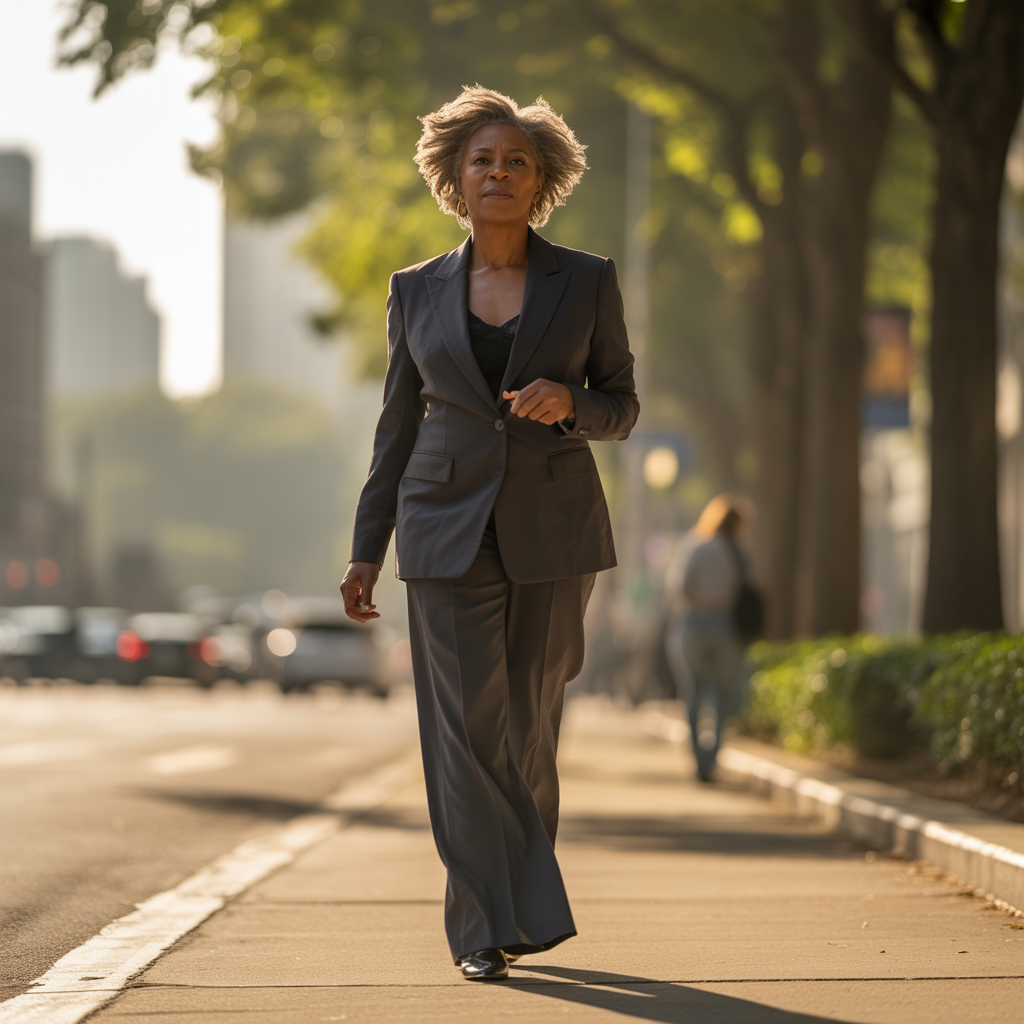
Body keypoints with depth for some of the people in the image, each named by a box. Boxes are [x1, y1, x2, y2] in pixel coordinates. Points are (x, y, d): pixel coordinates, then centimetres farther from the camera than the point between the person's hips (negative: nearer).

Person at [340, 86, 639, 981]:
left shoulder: (586, 281, 2)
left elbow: (621, 407, 7)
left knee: (528, 725, 5)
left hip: (554, 532, 0)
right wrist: (366, 549, 5)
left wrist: (566, 400, -16)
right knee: (467, 726, -8)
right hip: (449, 532, 0)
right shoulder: (418, 292, 6)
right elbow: (399, 426, 10)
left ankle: (514, 901, 25)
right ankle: (489, 926, -5)